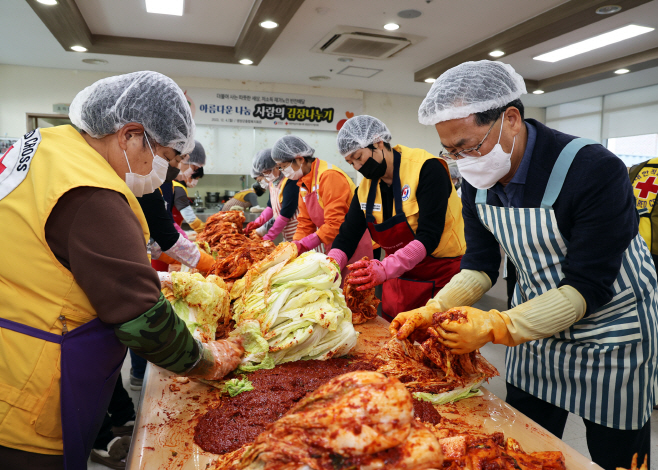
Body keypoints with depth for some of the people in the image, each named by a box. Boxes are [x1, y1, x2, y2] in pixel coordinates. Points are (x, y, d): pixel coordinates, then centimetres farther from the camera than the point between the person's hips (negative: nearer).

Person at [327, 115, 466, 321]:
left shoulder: (426, 168, -18)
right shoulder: (365, 188, 3)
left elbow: (429, 237, -25)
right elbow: (347, 237, 2)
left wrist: (385, 269, -35)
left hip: (443, 277, -6)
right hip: (399, 278, 6)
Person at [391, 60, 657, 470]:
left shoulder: (595, 171, -29)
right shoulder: (478, 181, -10)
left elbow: (587, 288, -27)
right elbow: (481, 264, -3)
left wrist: (496, 327, -34)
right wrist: (434, 311, -19)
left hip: (609, 331, -4)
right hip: (535, 322, 5)